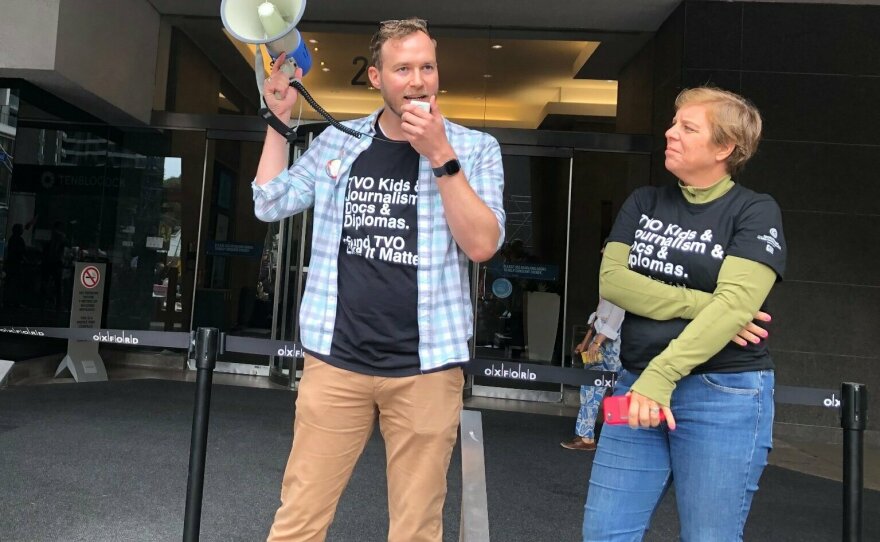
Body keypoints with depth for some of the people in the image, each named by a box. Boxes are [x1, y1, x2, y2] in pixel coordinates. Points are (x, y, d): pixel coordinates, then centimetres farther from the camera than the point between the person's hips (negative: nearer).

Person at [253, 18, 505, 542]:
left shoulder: (475, 148, 1)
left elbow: (483, 245, -10)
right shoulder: (338, 141, 8)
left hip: (426, 367, -1)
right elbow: (270, 205, 13)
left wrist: (441, 156, -16)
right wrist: (279, 120, 7)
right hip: (336, 360, 2)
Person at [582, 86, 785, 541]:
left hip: (724, 394, -4)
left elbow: (736, 304, -17)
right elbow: (612, 280, -3)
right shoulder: (644, 203, 10)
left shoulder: (755, 211, -3)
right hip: (638, 384, 4)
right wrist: (700, 304, -13)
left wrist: (661, 374, -26)